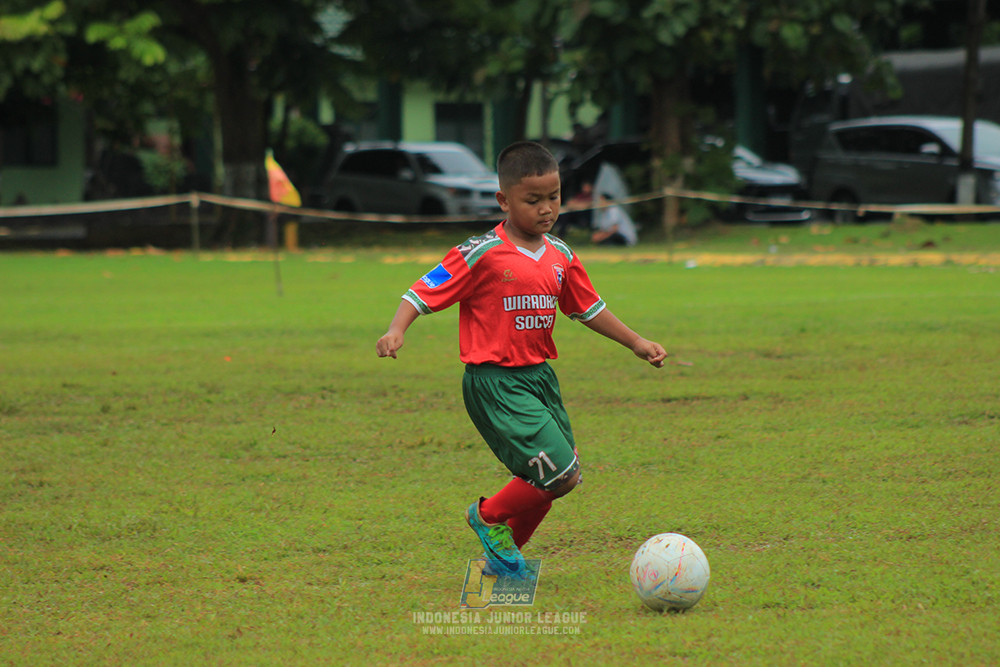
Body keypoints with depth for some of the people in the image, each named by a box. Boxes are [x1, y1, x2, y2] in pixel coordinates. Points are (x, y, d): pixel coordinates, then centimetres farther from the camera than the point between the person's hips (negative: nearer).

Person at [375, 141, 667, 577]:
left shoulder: (561, 258, 8)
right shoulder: (482, 255, -12)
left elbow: (588, 308, 22)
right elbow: (427, 291, -11)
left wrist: (635, 342, 22)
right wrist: (396, 330, -26)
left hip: (539, 376, 8)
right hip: (494, 382, -8)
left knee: (551, 483, 9)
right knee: (561, 475, -15)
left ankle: (501, 555, 30)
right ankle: (488, 517, 10)